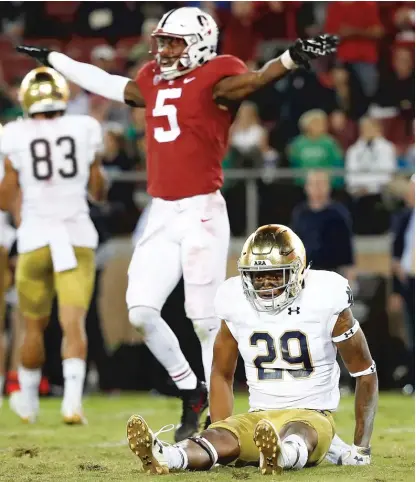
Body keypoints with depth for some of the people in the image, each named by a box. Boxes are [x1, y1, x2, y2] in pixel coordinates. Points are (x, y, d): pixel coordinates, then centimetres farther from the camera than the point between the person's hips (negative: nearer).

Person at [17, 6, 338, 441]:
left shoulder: (213, 81, -8)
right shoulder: (153, 83, 14)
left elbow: (254, 80, -26)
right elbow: (106, 84, 30)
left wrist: (293, 58, -47)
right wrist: (53, 59, 40)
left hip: (201, 212, -7)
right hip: (162, 214, 7)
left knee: (205, 319, -5)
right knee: (141, 312, 1)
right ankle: (190, 392, 18)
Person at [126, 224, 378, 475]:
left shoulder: (323, 301, -7)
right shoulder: (237, 304, 3)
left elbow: (365, 372, 1)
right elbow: (222, 375, 17)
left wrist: (361, 447, 0)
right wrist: (219, 440, 5)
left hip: (312, 416, -3)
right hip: (259, 417, 3)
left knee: (296, 434, -40)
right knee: (223, 436, -30)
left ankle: (282, 455, -76)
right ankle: (165, 456, -62)